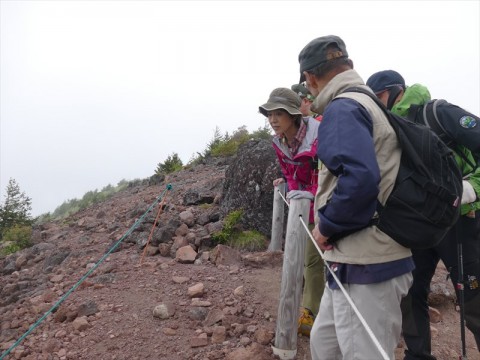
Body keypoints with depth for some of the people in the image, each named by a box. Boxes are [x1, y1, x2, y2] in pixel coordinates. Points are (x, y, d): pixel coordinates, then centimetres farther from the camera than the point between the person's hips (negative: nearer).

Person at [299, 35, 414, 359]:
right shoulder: (373, 105, 15)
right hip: (366, 258, 10)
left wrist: (326, 226, -15)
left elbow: (359, 179, -30)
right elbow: (384, 175, 19)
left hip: (365, 266, -9)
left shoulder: (342, 108, -14)